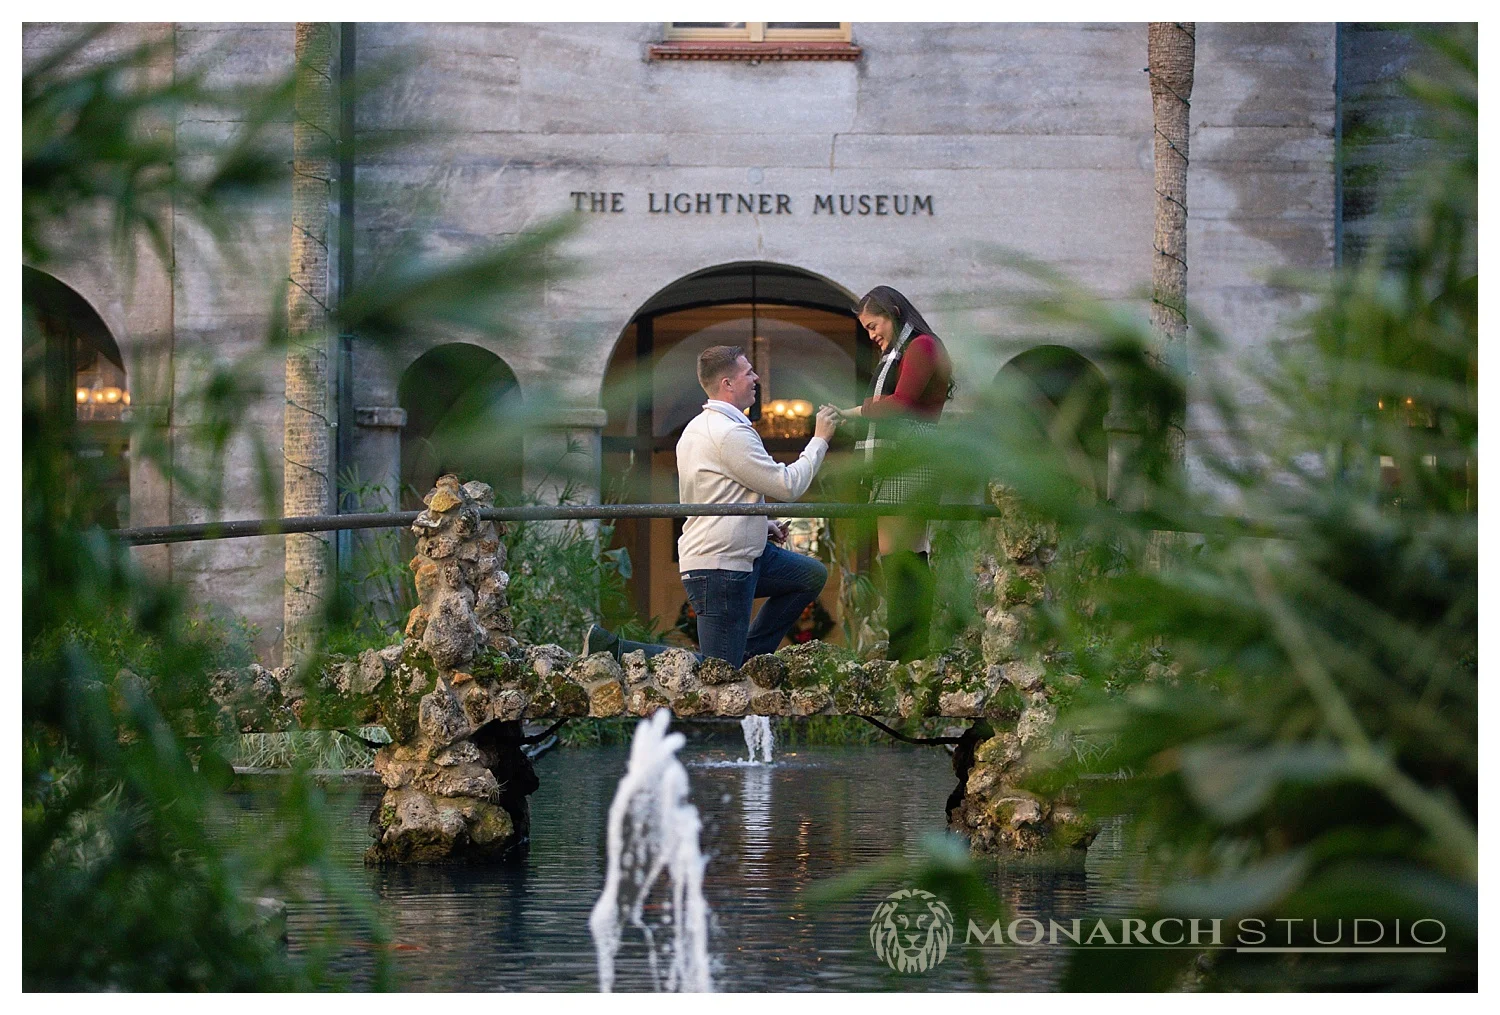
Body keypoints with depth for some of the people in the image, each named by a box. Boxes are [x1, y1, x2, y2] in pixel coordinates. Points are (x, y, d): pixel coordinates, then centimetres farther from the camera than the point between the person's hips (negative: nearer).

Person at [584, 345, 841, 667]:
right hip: (720, 567, -10)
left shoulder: (699, 427, 13)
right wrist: (820, 440, -3)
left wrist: (760, 524, 16)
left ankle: (749, 656, 16)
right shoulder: (731, 433, -19)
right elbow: (788, 486, -15)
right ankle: (613, 649, -9)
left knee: (812, 575, 19)